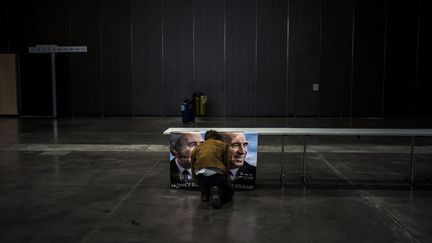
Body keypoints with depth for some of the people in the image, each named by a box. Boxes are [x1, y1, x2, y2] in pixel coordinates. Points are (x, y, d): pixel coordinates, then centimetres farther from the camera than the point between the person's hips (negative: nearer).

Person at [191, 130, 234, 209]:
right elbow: (226, 165, 22)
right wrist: (224, 181, 40)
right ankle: (217, 193, -8)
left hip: (200, 176, 4)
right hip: (216, 173, -3)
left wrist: (202, 189, 41)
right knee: (229, 192, 23)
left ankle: (205, 193, 17)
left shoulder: (197, 147, 27)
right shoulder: (223, 145, 22)